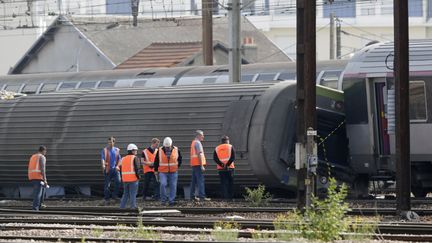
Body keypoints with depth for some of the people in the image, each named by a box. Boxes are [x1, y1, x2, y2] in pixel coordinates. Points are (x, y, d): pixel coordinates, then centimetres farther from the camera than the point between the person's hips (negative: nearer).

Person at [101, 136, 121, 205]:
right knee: (107, 184, 0)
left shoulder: (117, 150, 10)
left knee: (118, 181, -17)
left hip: (115, 169, 2)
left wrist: (118, 166, -6)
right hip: (108, 169, -2)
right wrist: (103, 165, -31)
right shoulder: (105, 150, 1)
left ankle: (115, 195, -1)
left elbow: (119, 159, 11)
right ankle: (106, 199, 11)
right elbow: (103, 158, -11)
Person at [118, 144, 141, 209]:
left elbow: (119, 167, 12)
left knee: (125, 194, 15)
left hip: (125, 179, 6)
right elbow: (137, 168, -15)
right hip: (133, 179, -6)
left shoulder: (123, 159, 14)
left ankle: (122, 207, 12)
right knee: (133, 195, -2)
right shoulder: (135, 158, -6)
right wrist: (138, 176, -4)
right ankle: (133, 208, -4)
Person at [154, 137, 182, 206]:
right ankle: (163, 200, -4)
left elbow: (179, 159, 16)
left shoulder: (176, 150, -1)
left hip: (173, 172, 1)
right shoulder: (160, 151, -3)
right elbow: (156, 161, 9)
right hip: (163, 172, -1)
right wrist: (156, 170, 10)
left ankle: (171, 201, 9)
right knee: (163, 184, -16)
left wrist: (177, 167, 11)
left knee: (173, 186, 1)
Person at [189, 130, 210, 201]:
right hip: (198, 164, -10)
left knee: (194, 181, 11)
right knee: (200, 180, -13)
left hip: (194, 164, 10)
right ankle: (201, 196, -19)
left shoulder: (193, 142, 21)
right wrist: (202, 166, -20)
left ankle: (192, 195, 13)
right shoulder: (198, 143, -10)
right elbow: (200, 154, -17)